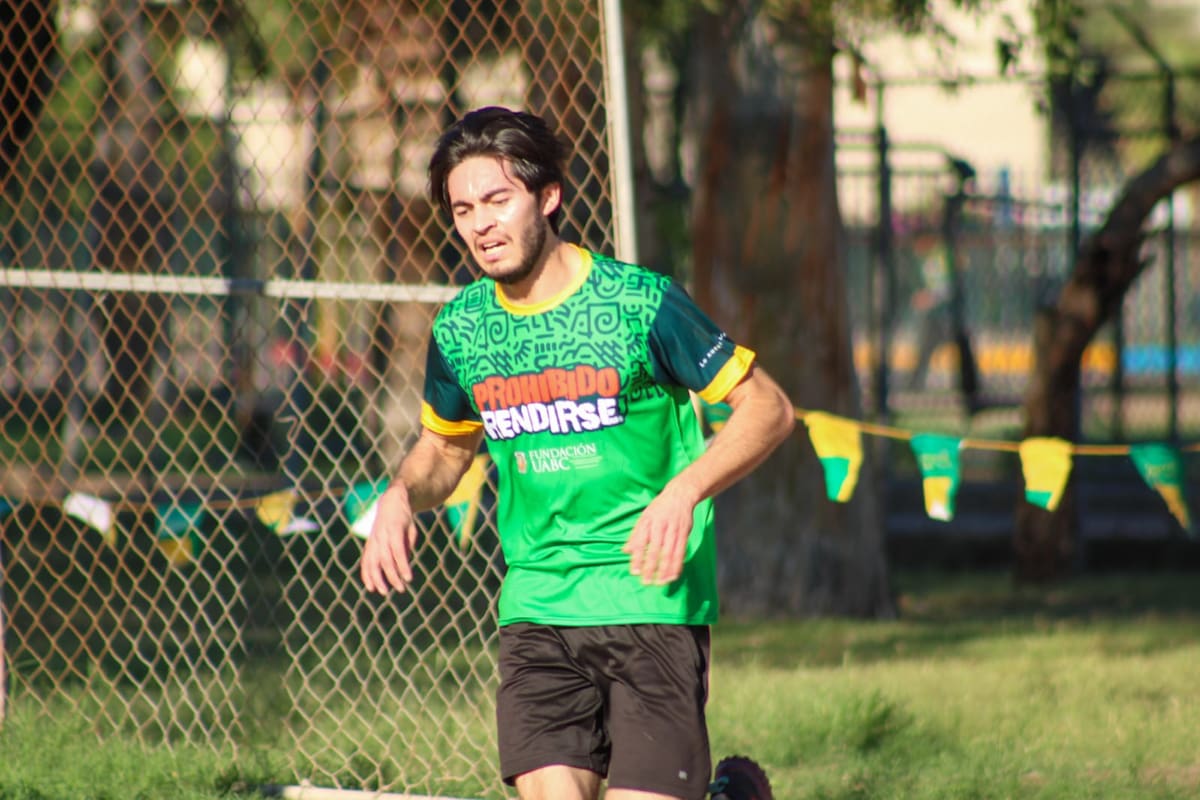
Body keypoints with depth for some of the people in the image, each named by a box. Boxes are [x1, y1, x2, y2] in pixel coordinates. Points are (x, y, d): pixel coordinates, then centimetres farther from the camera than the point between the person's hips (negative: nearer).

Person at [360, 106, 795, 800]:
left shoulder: (640, 302, -8)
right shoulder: (459, 330, 6)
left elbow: (769, 408, -4)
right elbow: (445, 444, 25)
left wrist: (684, 490, -19)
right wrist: (402, 495, 3)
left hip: (653, 604, -4)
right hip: (536, 608, 4)